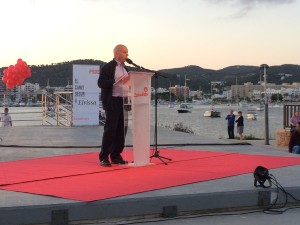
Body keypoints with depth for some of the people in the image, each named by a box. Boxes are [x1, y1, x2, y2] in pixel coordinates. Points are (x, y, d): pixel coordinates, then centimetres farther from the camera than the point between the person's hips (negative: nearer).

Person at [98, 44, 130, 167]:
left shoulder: (125, 68, 19)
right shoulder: (108, 67, -5)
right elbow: (100, 83, -13)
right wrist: (116, 81, -23)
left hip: (124, 101, 7)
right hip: (113, 102, -7)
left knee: (122, 130, 7)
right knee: (110, 129, -7)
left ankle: (116, 156, 15)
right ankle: (104, 157, -1)